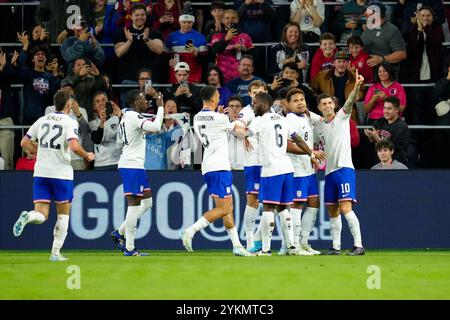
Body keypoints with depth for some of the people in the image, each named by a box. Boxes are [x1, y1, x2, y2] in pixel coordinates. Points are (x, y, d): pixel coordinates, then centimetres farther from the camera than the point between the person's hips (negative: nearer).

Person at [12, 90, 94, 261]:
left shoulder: (42, 120, 9)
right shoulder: (70, 122, -7)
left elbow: (24, 142, 13)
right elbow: (74, 146, -21)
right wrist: (87, 155, -3)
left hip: (40, 173, 4)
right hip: (62, 173, -4)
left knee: (41, 216, 3)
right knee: (63, 215, 13)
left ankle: (26, 217, -31)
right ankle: (55, 252, 7)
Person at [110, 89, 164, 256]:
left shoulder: (126, 116, 16)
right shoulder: (134, 116, -15)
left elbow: (120, 139, 26)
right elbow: (155, 127, -27)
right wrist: (160, 107, -15)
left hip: (126, 164, 10)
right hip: (133, 165, -10)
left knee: (147, 202, 15)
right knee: (134, 205, -8)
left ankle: (119, 233, 15)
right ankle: (129, 248, -6)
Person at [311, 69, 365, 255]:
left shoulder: (342, 117, -1)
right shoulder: (318, 126, 13)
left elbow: (350, 101, -18)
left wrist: (357, 86, -34)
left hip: (344, 168, -6)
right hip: (329, 171, 6)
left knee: (345, 208, -16)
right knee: (332, 211, 8)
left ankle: (359, 245, -17)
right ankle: (336, 247, 15)